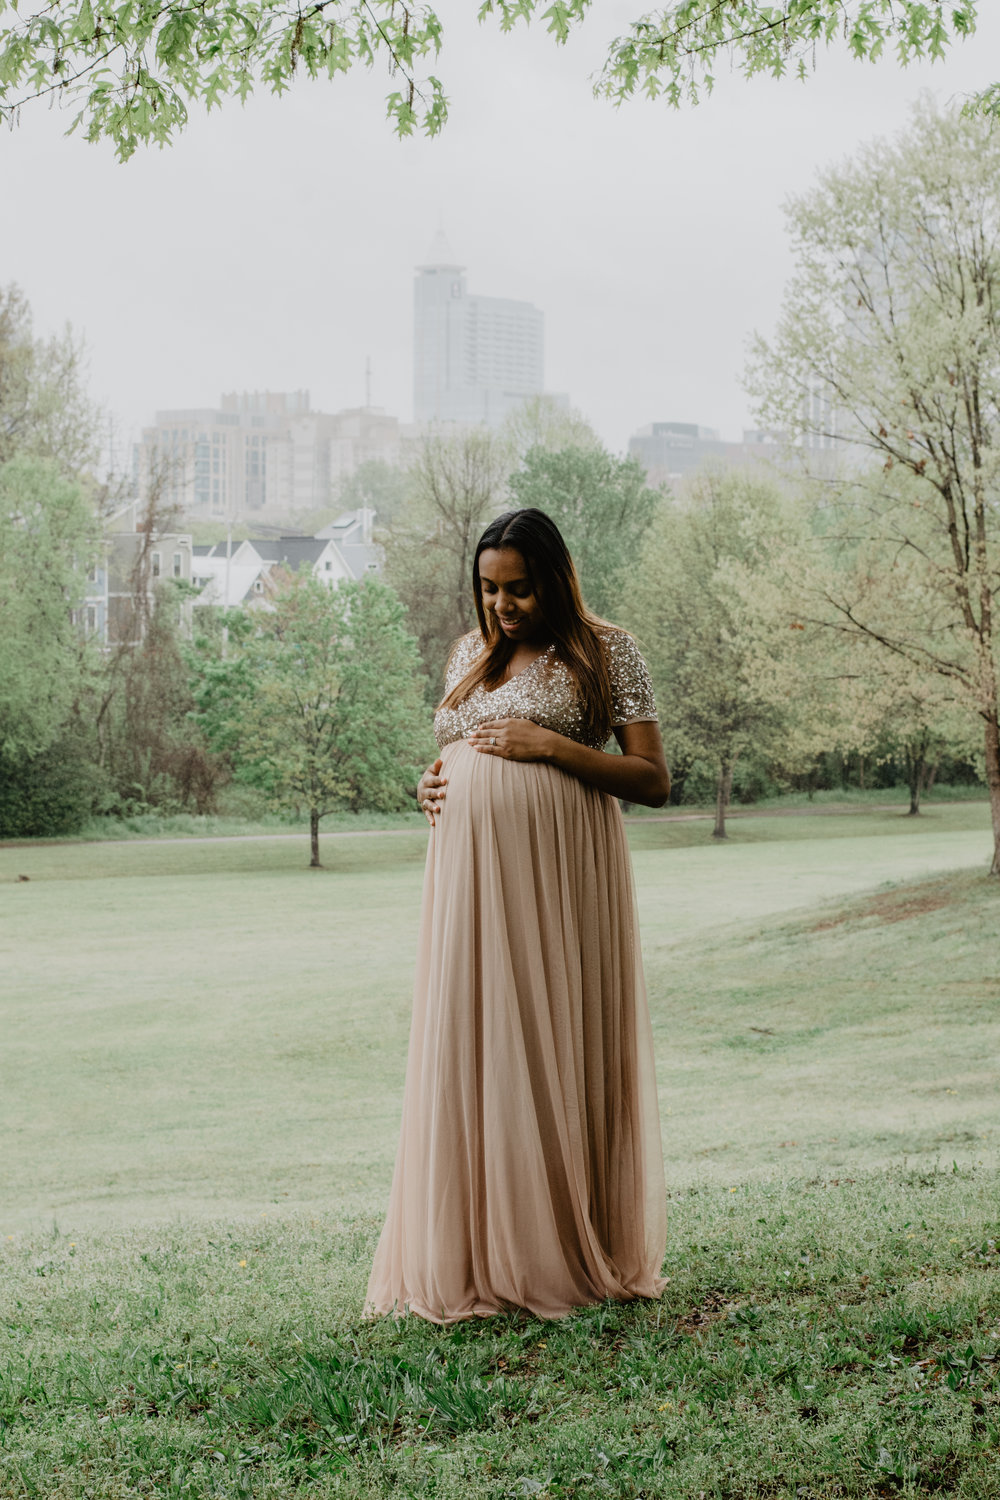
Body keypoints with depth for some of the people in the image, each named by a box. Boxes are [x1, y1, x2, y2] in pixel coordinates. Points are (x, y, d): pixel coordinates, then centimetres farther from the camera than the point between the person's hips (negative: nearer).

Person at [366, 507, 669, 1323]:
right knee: (472, 1050, 1)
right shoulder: (473, 653, 16)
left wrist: (553, 746, -13)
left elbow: (653, 780, -3)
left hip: (559, 867, -5)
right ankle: (480, 1258, 7)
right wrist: (433, 784, 5)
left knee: (562, 1050, -3)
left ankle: (575, 1256, 7)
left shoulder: (606, 652, 1)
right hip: (470, 869, 5)